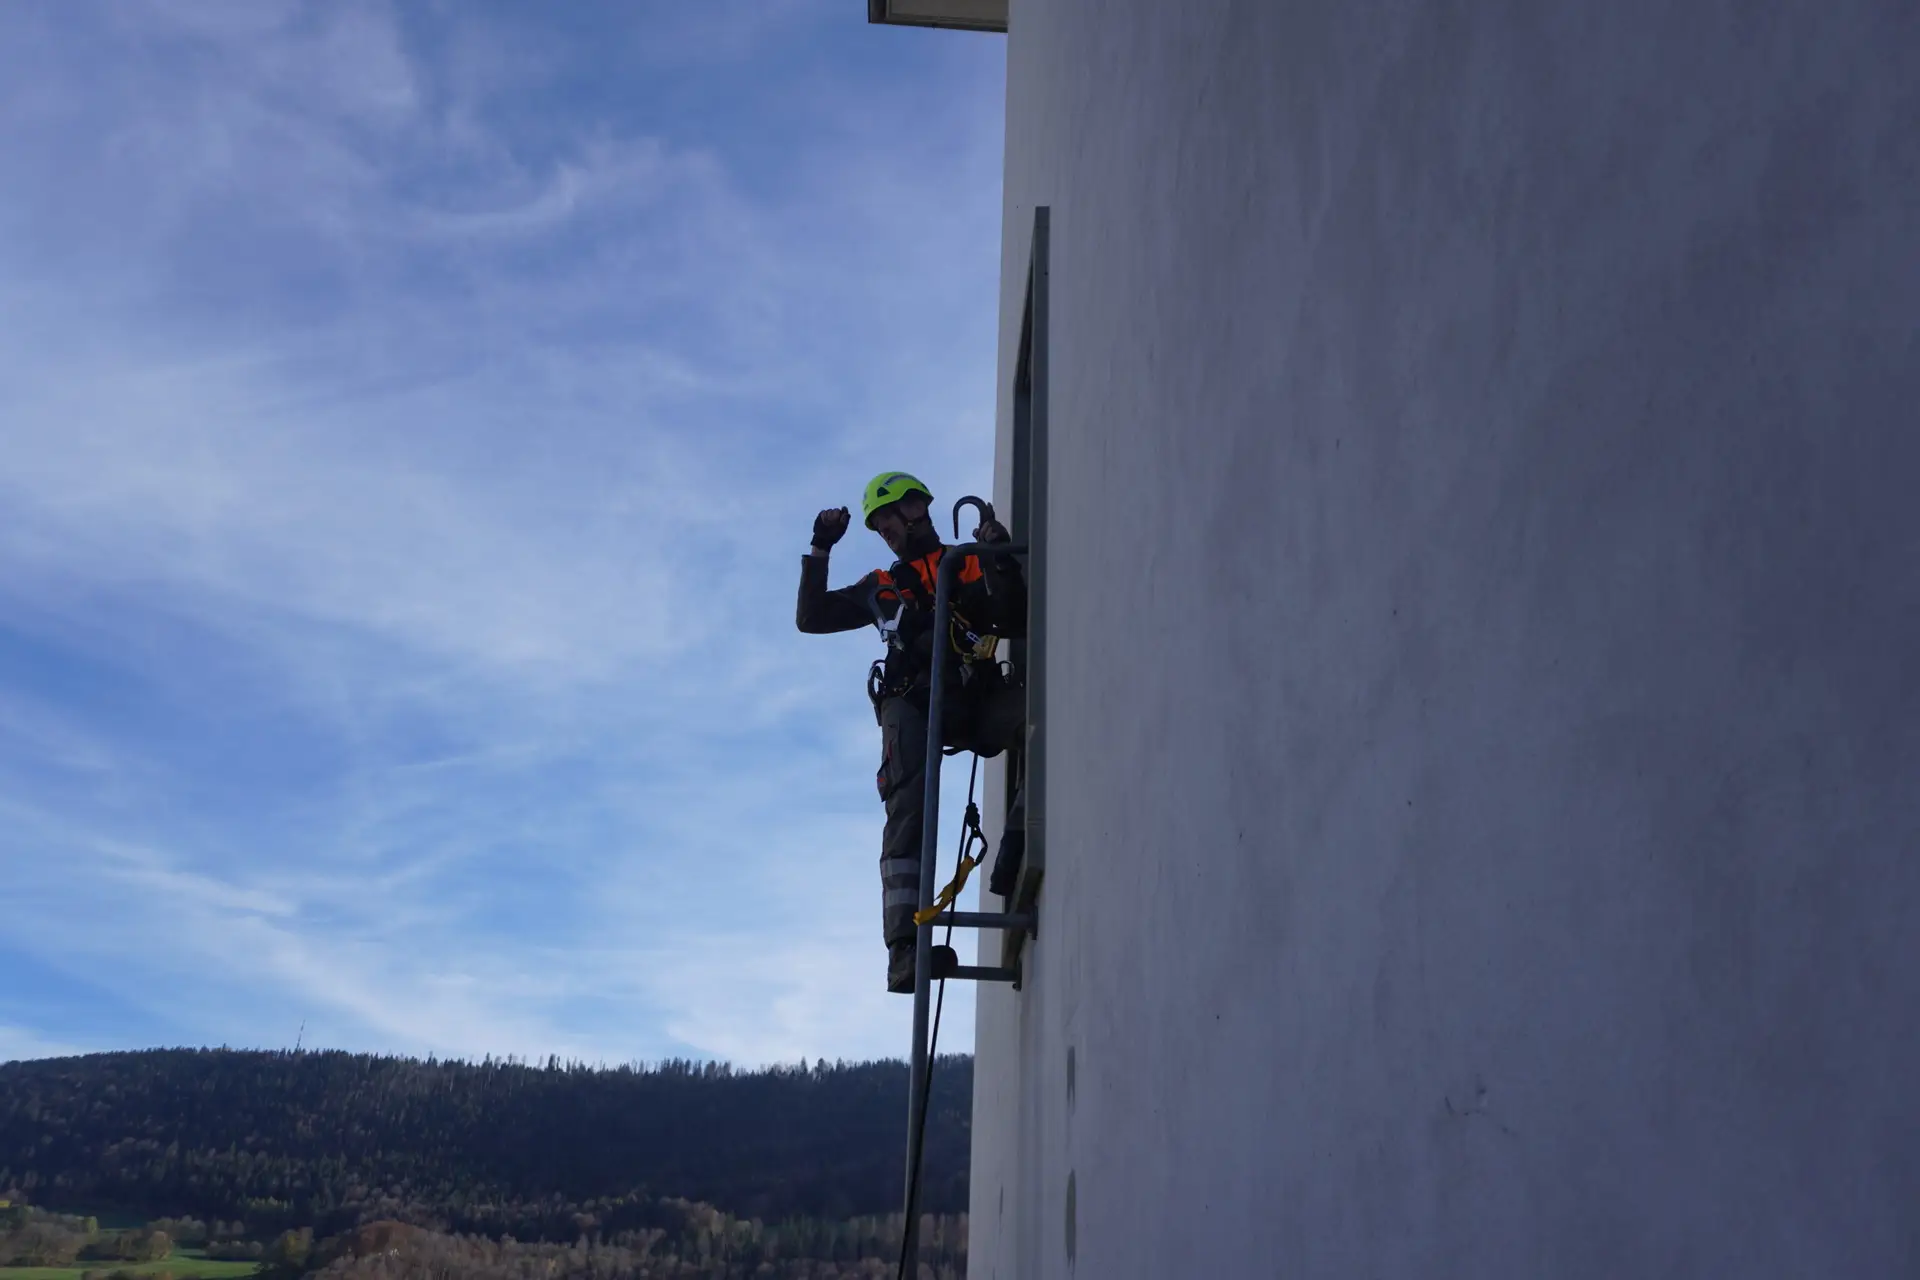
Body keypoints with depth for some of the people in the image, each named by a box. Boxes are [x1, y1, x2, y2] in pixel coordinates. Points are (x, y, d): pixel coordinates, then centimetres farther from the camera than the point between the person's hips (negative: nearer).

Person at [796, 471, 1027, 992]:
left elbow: (1017, 624, 6)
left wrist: (1001, 563, -5)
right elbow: (811, 618, 29)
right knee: (909, 808, -24)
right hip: (911, 703, 1)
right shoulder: (883, 586, 30)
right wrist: (821, 550, 23)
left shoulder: (973, 564, 21)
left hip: (976, 700, -1)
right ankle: (905, 942, -33)